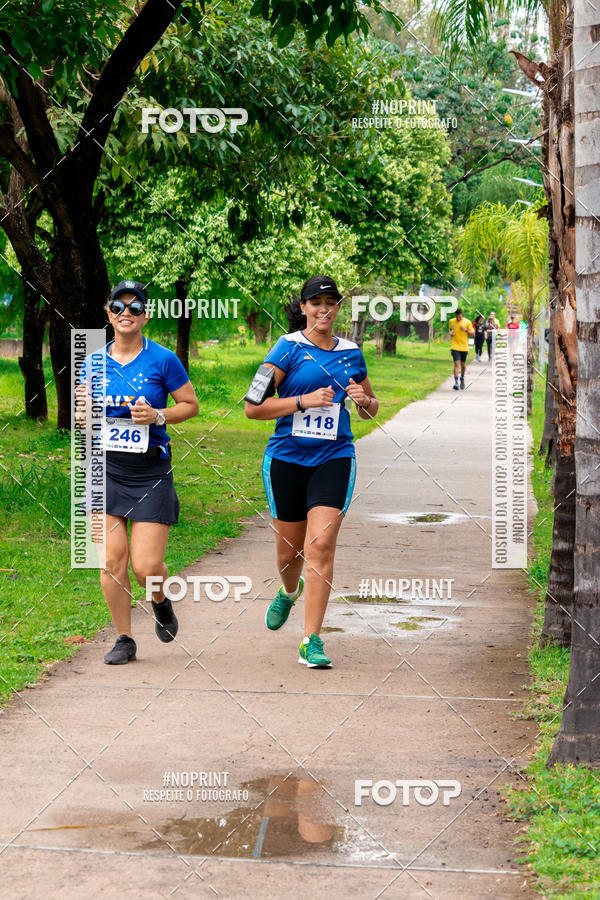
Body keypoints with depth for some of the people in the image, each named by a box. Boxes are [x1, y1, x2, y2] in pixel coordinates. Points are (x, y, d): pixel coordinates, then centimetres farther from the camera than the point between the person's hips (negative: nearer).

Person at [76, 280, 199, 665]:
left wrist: (158, 416, -15)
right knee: (112, 559, -1)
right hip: (106, 470, 3)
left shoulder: (163, 360, -4)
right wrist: (84, 407, -9)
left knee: (146, 565, -7)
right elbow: (82, 419, 15)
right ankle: (125, 640, 15)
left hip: (151, 474, -3)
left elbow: (191, 405, 3)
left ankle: (161, 601, 29)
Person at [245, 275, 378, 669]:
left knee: (321, 544, -14)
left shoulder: (351, 353, 9)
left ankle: (311, 642, -9)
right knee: (290, 549, 10)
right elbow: (253, 407, -10)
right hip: (287, 458, -1)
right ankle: (290, 591, 48)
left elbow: (371, 408, 23)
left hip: (334, 458, 1)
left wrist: (363, 400, 0)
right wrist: (305, 400, -17)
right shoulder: (288, 348, -3)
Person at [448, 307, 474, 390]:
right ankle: (456, 383, -17)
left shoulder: (467, 322, -5)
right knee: (456, 364, -13)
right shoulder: (451, 321, 1)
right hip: (455, 346, -1)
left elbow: (473, 333, -2)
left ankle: (462, 379, 37)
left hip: (464, 346, 1)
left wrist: (466, 330, -18)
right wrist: (451, 332, -2)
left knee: (463, 364, 12)